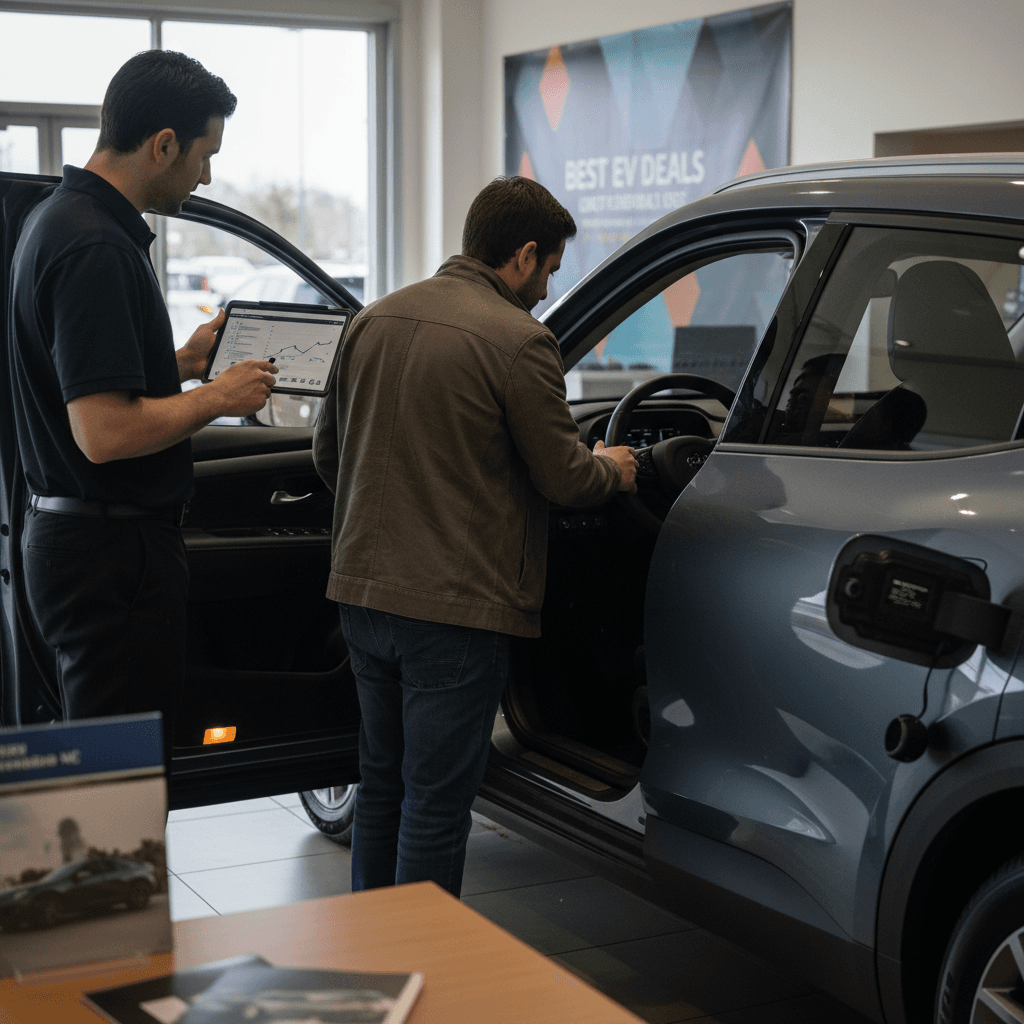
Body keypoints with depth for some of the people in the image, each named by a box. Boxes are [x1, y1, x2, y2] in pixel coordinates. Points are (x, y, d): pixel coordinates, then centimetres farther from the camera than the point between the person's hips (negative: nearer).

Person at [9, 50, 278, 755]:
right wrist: (218, 398, -13)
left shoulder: (59, 219, 13)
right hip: (115, 551, -11)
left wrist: (184, 361, 17)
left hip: (65, 533, 11)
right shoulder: (95, 247, -21)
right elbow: (104, 432, -26)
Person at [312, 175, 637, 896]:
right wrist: (612, 470, 13)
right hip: (456, 607, -7)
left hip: (363, 591, 8)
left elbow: (328, 454, 16)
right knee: (436, 805, 3)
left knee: (383, 781, 21)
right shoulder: (519, 340, -14)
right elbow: (563, 477, -9)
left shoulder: (373, 320, 8)